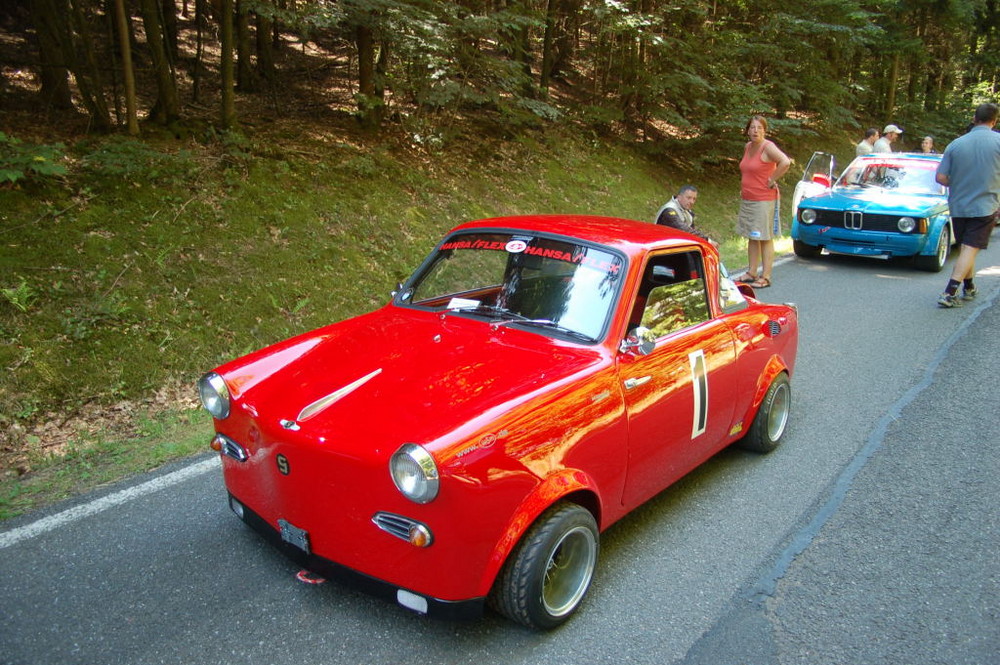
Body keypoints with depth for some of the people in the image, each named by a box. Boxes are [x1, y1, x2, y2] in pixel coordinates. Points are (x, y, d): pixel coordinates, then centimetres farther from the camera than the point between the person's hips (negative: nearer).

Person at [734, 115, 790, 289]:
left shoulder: (768, 147, -14)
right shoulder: (748, 147, 11)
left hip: (764, 200, -8)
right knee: (752, 238, 14)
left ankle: (765, 277, 1)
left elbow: (785, 162, -29)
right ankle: (751, 273, 23)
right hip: (746, 200, 8)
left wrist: (772, 180, -21)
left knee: (765, 239, -3)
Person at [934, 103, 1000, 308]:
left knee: (965, 248, 17)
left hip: (958, 205, 3)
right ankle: (949, 293, -15)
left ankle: (969, 288, 29)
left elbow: (941, 177, -2)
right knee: (970, 249, -4)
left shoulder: (955, 144, 0)